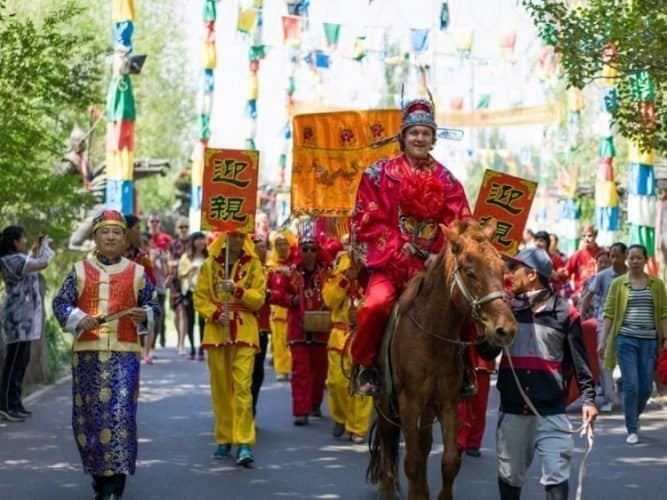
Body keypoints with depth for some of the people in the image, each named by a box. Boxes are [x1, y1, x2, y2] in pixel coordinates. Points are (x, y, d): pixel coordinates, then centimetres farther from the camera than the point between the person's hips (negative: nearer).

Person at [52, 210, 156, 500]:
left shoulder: (137, 273, 8)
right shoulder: (80, 271, 8)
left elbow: (151, 306, 14)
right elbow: (60, 304, 6)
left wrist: (144, 316, -8)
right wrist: (79, 319, -11)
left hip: (124, 353, -1)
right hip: (87, 353, 1)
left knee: (121, 412, -10)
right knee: (88, 413, 4)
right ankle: (99, 473, 19)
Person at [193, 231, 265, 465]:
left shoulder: (254, 265, 5)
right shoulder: (210, 264, 7)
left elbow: (259, 298, 0)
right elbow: (200, 297, 5)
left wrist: (238, 290, -17)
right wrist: (214, 314, -12)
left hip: (244, 332, -2)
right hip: (216, 331, 2)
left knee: (242, 386, -12)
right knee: (220, 387, 6)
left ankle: (244, 444, -15)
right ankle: (224, 440, 17)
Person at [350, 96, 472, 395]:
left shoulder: (445, 180, 11)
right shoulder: (381, 174, 4)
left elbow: (458, 225, 5)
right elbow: (368, 222, -1)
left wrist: (441, 256, -11)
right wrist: (397, 250, -12)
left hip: (434, 263, 3)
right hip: (390, 261, -3)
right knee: (376, 304, -30)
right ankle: (365, 365, -8)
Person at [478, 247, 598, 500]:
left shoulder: (563, 312, -3)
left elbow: (579, 359, 0)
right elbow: (488, 352, 7)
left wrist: (588, 398, -6)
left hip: (551, 410, -4)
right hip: (512, 408, 4)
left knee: (556, 475, -6)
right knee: (510, 474, 14)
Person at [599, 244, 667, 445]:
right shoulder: (618, 283, 3)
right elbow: (609, 313, 3)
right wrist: (603, 340, -2)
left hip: (649, 341, 2)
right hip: (626, 339, -2)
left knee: (646, 388, 4)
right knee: (631, 385, -6)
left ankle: (634, 418, 30)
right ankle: (632, 430, 3)